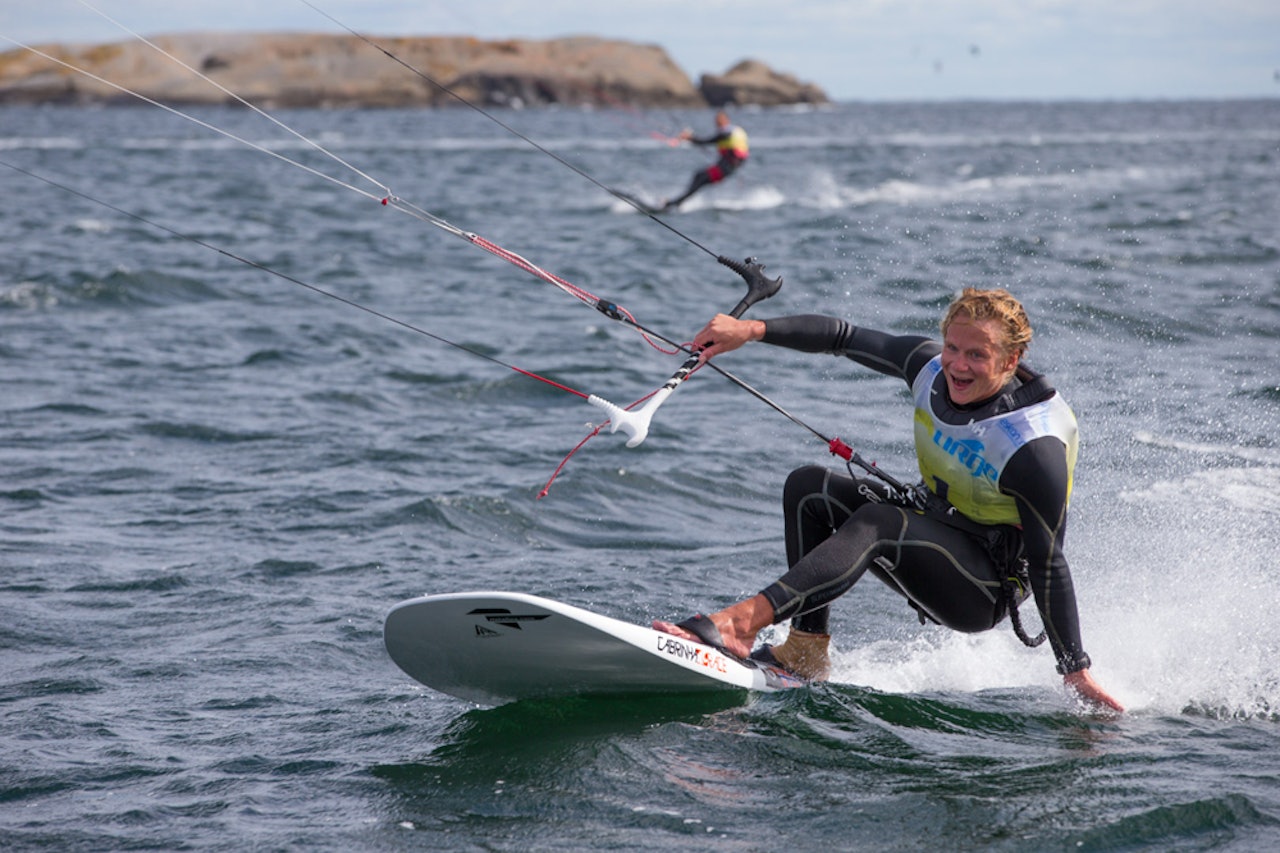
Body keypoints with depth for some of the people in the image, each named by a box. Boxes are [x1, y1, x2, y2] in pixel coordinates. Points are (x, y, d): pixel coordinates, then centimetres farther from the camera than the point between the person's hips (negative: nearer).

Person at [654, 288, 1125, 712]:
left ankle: (741, 622, -45)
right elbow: (844, 336, 1)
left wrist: (1076, 671, -21)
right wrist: (751, 330, -11)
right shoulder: (931, 366, -9)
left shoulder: (1034, 448, -28)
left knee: (877, 523, -33)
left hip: (990, 588, -8)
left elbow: (1049, 565, -24)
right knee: (808, 486, -5)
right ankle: (807, 650, -8)